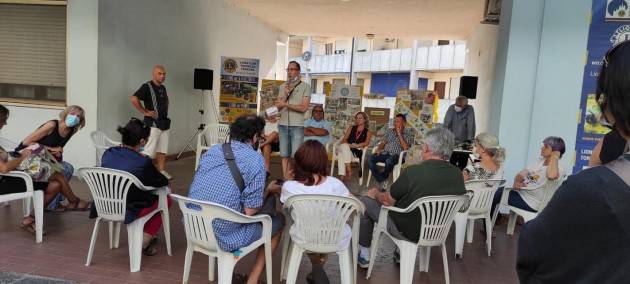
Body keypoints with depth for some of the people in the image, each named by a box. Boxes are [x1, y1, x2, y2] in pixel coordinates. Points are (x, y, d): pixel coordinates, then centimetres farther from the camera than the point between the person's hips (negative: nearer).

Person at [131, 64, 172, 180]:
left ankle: (162, 171, 19)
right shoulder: (147, 87, -10)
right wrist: (145, 112, -17)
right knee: (149, 150, -6)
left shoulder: (163, 87, 13)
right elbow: (134, 99, -22)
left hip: (165, 123, 8)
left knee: (162, 149, 11)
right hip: (153, 123, -8)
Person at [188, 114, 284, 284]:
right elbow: (250, 211, -15)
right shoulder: (255, 160, -14)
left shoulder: (212, 151, 5)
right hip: (224, 237, -6)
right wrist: (268, 192, 6)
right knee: (278, 221, 16)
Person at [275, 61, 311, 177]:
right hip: (283, 125, 4)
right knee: (284, 155, 7)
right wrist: (285, 95, -7)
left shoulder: (305, 86, -1)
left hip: (297, 126, -4)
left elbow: (304, 108, -10)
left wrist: (285, 104, -11)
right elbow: (278, 107, 8)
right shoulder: (283, 86, 12)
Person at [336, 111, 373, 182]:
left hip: (357, 152, -2)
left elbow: (366, 142, -1)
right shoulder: (351, 128, 25)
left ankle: (343, 176, -42)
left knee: (341, 154, -35)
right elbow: (344, 139, 12)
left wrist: (357, 145, -21)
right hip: (345, 149, 2)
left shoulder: (368, 132, 18)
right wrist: (348, 145, -12)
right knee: (344, 146, -36)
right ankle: (348, 168, -42)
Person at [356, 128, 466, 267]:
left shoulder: (413, 172, -28)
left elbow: (388, 201, -15)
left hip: (408, 232, -6)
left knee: (365, 201, 11)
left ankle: (364, 256, 24)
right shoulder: (458, 175, -12)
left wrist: (376, 193, 8)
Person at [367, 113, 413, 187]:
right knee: (370, 159, -23)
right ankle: (382, 180, -20)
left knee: (389, 161, -40)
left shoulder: (408, 133, 3)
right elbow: (383, 143, 18)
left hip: (397, 155, -5)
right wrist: (379, 149, -4)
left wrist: (399, 134, -11)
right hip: (385, 153, 5)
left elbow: (405, 148, -11)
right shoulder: (390, 131, 18)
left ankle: (383, 177, -9)